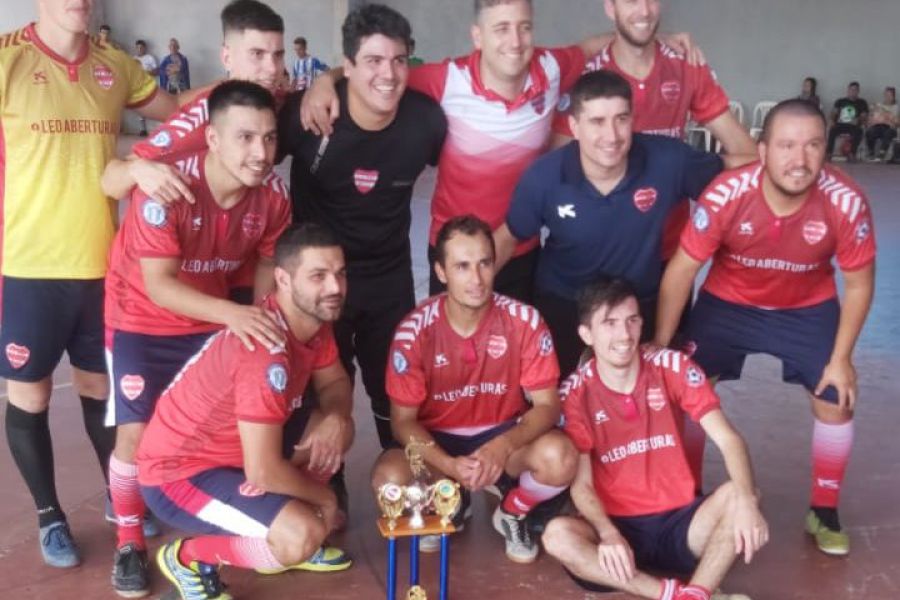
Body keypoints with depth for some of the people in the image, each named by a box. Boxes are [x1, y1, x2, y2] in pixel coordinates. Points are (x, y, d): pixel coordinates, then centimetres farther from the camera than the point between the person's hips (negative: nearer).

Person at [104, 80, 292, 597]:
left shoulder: (274, 194, -18)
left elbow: (269, 264, -2)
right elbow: (159, 286, -32)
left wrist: (263, 320, -12)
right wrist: (233, 314, -45)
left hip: (211, 319, 4)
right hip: (142, 319, -4)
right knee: (137, 433, -9)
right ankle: (130, 541, 14)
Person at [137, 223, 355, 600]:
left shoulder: (314, 318, -6)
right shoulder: (266, 353, -32)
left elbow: (335, 383, 9)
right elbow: (263, 473, -32)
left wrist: (334, 417, -15)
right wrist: (324, 497, -13)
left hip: (232, 452, 9)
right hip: (177, 473, -9)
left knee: (340, 428, 8)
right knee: (303, 536, -25)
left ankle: (280, 541, 18)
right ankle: (189, 557, 1)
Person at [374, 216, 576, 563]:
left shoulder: (524, 321, -16)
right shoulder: (415, 331, -18)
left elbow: (547, 405, -14)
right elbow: (403, 420, -13)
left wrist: (503, 446, -34)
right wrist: (450, 465, -31)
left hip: (504, 435, 0)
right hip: (439, 441, 0)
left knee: (559, 458, -32)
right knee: (389, 480, -31)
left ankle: (512, 514, 6)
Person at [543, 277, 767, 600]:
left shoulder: (673, 367, -5)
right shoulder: (576, 392, -8)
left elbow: (728, 440, -12)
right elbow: (581, 483, -11)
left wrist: (746, 500, -32)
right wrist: (608, 534, -31)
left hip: (678, 523, 1)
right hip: (620, 528, -1)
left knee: (734, 496, -27)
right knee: (557, 536, -31)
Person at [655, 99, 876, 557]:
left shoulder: (846, 202, -29)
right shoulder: (726, 194, -32)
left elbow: (858, 284, -12)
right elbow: (682, 268, -20)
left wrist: (841, 359, -10)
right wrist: (660, 344, -14)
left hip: (808, 308, 1)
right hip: (728, 302, 0)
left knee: (836, 400, -1)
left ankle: (823, 512, 22)